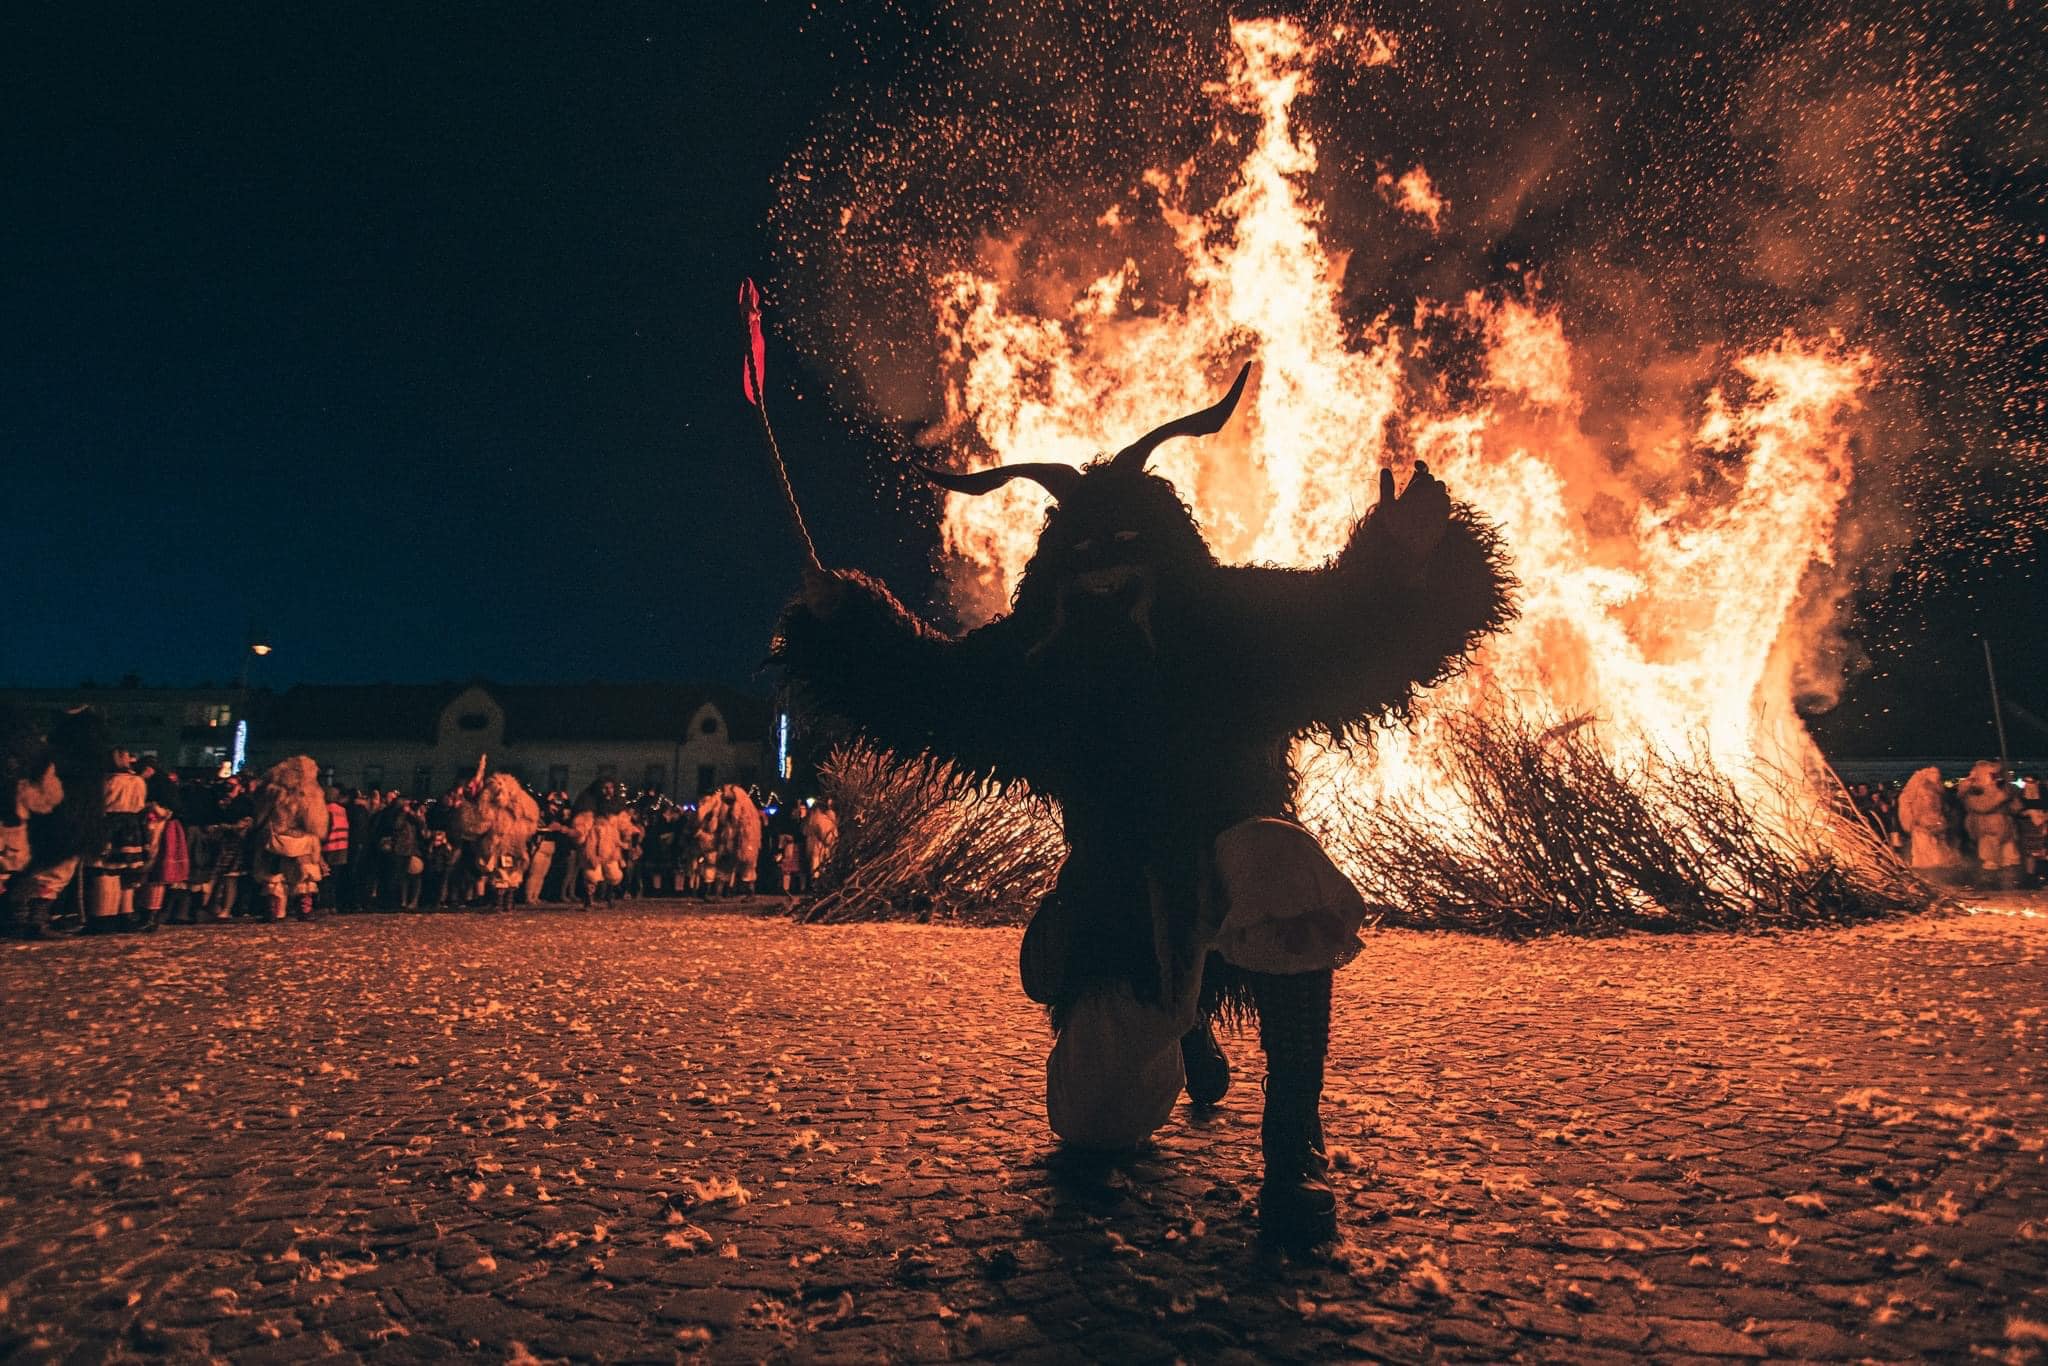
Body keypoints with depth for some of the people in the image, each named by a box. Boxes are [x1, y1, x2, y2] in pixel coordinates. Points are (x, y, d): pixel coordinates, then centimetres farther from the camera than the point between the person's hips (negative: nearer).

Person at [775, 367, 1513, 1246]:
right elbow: (919, 688, 5)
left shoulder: (1237, 621, -11)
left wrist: (1404, 555, -40)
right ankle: (1181, 1027, 45)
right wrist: (837, 622, -6)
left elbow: (1349, 633, -22)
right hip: (1117, 903, 3)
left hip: (1233, 856, -2)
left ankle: (1294, 1147, -22)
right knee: (1093, 1130, 7)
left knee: (1280, 877, -40)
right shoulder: (1035, 656, -4)